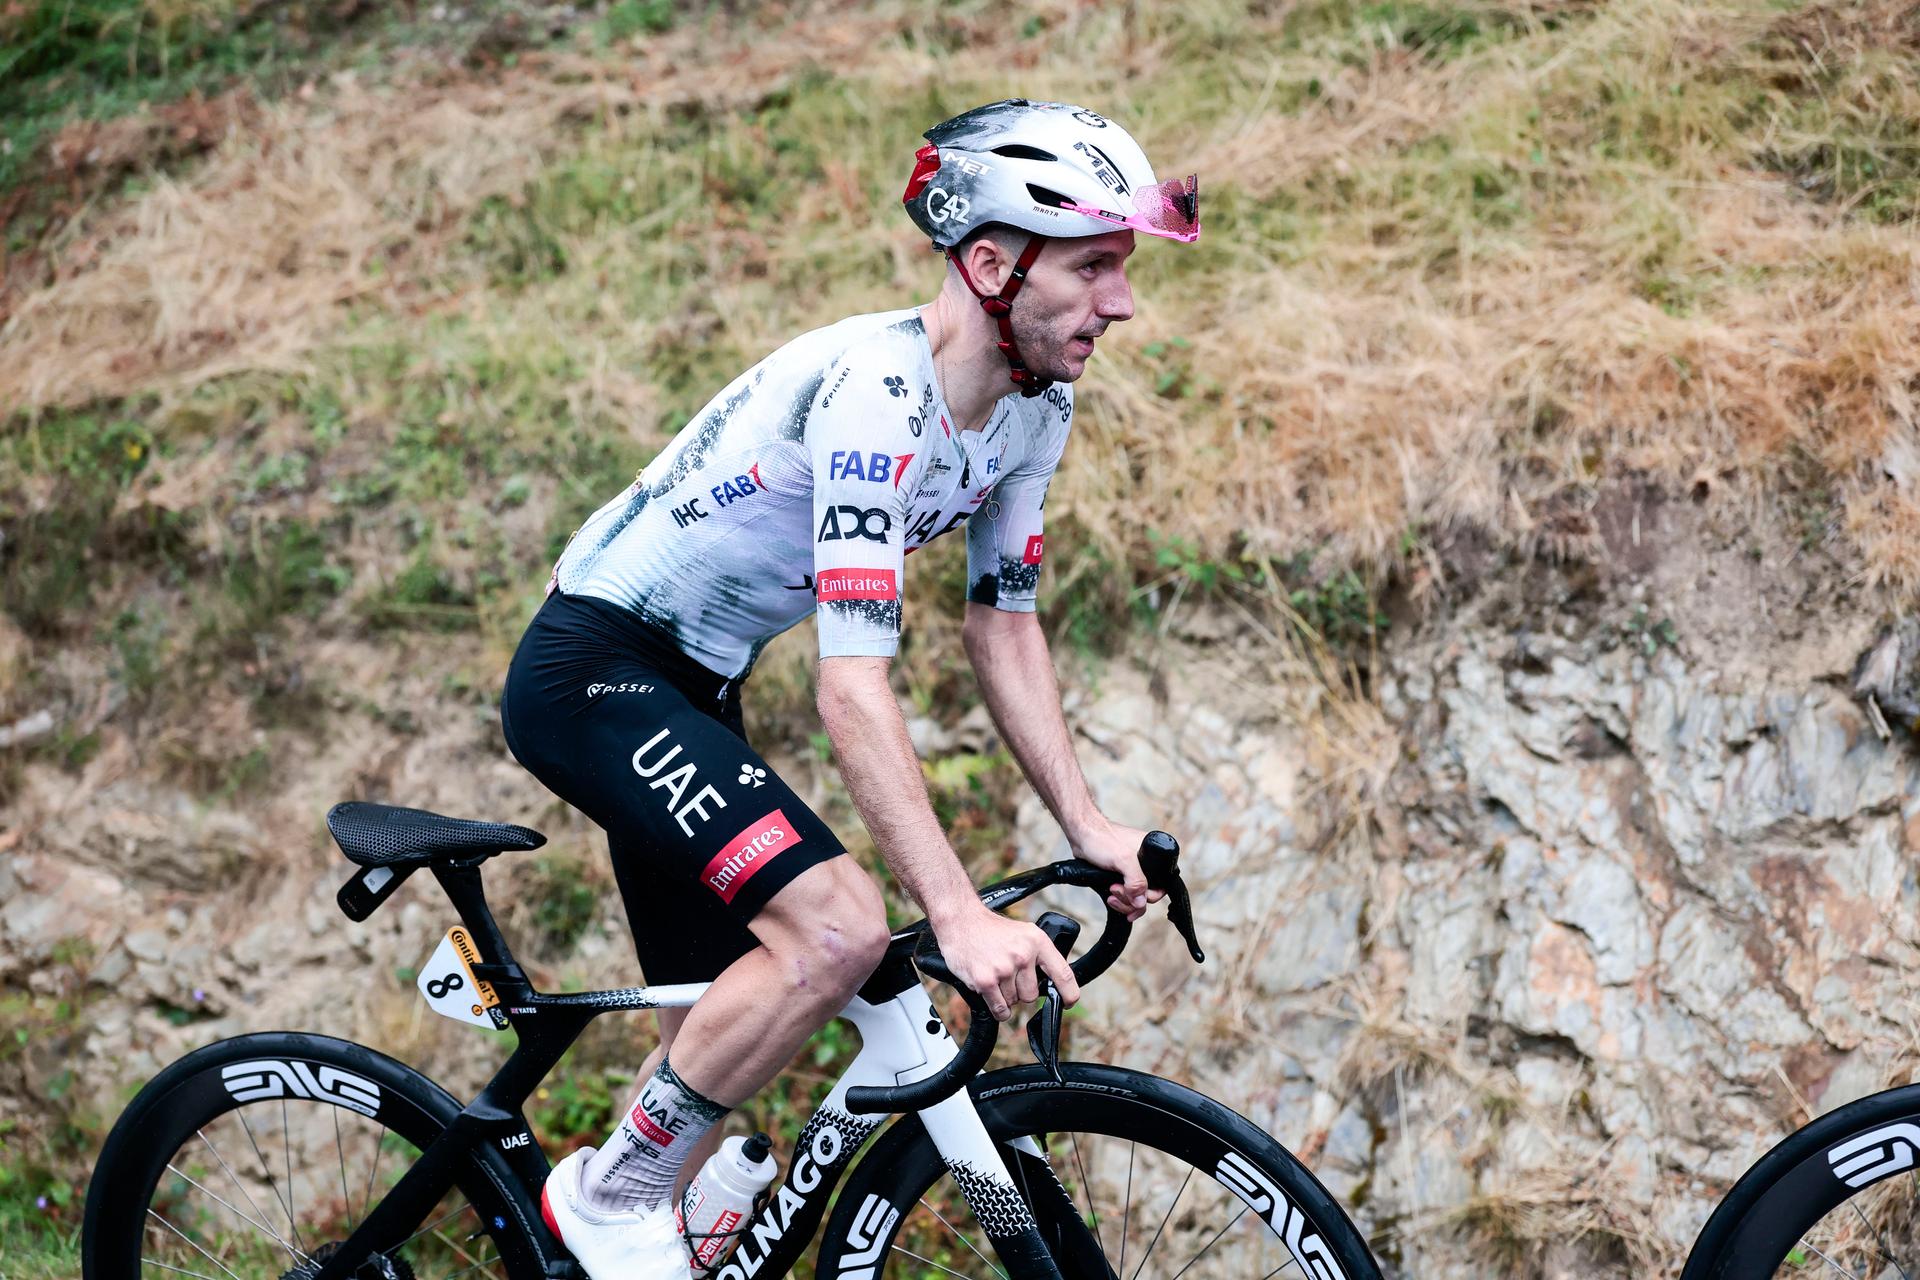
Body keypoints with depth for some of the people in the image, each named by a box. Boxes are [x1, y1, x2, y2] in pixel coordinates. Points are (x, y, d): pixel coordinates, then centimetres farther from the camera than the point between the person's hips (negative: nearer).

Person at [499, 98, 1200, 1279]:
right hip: (591, 670, -9)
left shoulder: (1036, 407, -2)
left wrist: (1091, 828, 0)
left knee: (725, 1031, 10)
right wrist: (960, 916, -37)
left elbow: (1003, 622, 8)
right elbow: (854, 687, -33)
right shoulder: (875, 392, -29)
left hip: (693, 692, 9)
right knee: (837, 928, -25)